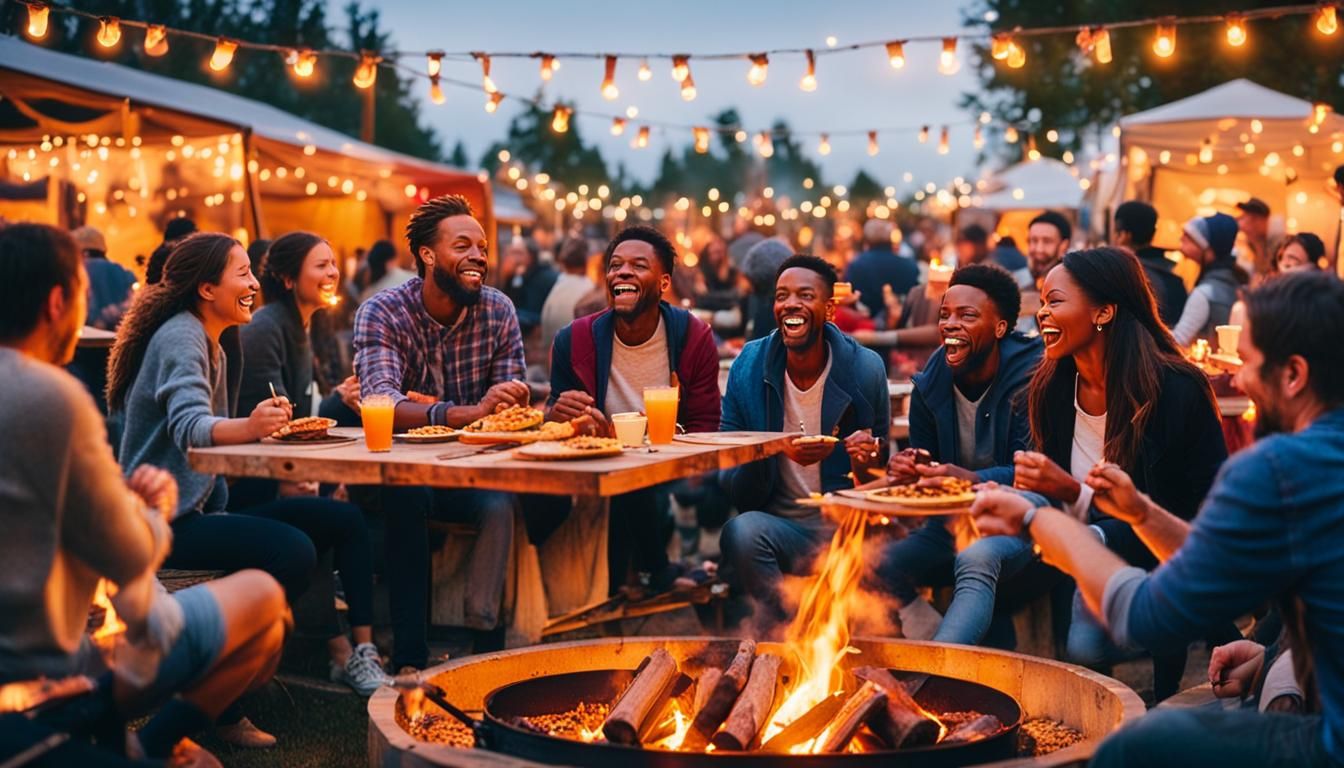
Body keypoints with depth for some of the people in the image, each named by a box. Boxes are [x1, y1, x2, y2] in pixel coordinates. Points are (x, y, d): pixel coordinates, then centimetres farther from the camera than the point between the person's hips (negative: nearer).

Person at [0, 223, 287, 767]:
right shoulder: (52, 396, -22)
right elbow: (130, 558, -14)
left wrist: (127, 497, 1)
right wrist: (155, 515, 6)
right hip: (48, 672, -9)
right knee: (262, 596, 5)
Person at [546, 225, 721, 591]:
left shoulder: (694, 337, -2)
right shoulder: (574, 341, 0)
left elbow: (704, 428, -4)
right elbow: (554, 414, 9)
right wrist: (555, 414, -18)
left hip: (670, 478, -1)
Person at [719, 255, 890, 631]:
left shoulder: (865, 368, -2)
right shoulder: (749, 366, 0)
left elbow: (881, 461, 7)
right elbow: (730, 481, -1)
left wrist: (868, 463, -18)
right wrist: (778, 451, -22)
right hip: (777, 523, 1)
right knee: (741, 532, -33)